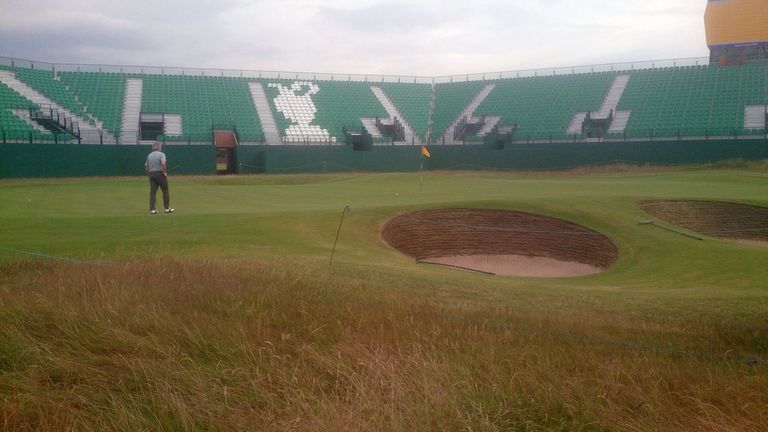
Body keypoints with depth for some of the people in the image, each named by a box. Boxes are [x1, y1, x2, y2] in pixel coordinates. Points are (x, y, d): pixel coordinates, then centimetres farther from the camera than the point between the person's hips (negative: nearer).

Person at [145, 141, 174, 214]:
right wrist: (164, 172, -16)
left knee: (152, 192, 4)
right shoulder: (161, 154, -6)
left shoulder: (149, 155, 11)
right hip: (160, 173, -5)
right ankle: (167, 208, 10)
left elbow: (146, 166, 10)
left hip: (151, 174, 5)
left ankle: (152, 209, -1)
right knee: (165, 191, 6)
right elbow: (163, 163, -24)